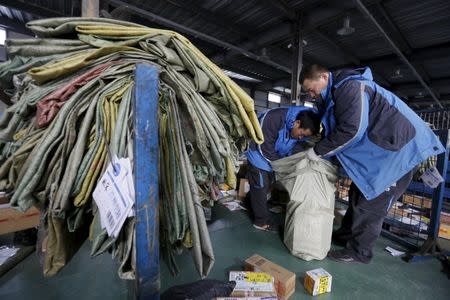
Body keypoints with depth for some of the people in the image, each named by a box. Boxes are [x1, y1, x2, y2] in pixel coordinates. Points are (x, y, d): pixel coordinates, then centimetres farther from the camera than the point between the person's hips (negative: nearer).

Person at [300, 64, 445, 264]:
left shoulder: (349, 86, -21)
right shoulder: (335, 93, 11)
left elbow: (351, 130, -30)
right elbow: (334, 131, 13)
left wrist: (318, 151, -21)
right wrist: (319, 150, 3)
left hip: (398, 147, -10)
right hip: (376, 150, 10)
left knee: (371, 202, -3)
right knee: (358, 194, 15)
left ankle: (359, 252, 14)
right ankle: (346, 234, 31)